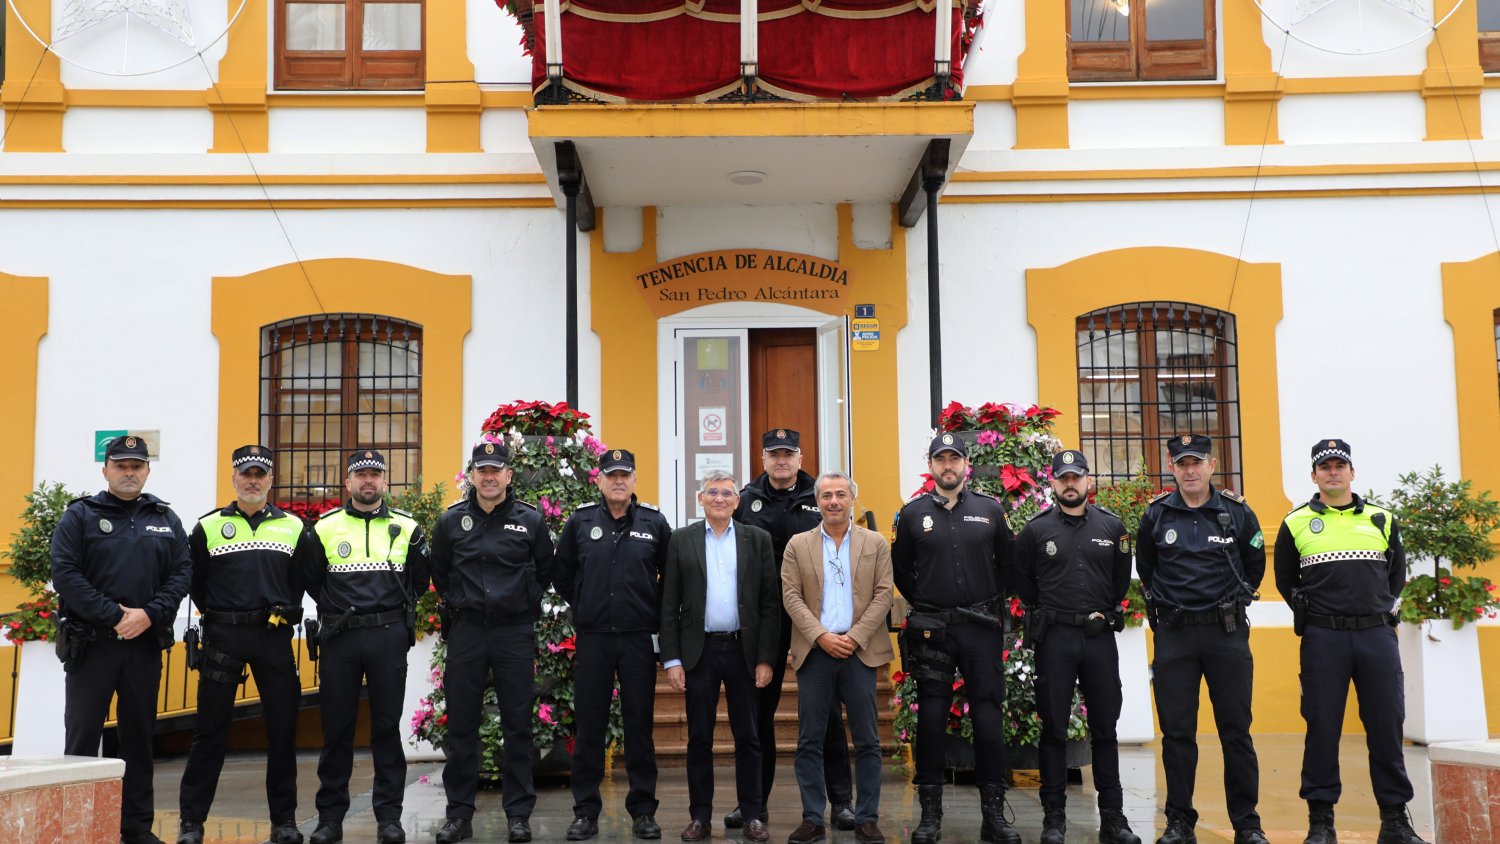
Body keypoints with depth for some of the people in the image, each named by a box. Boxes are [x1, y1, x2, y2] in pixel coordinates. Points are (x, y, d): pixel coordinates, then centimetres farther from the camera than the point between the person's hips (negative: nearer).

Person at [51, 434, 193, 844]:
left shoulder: (166, 519, 11)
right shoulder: (80, 515, 1)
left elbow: (182, 573, 4)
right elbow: (65, 574, -9)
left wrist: (149, 614, -11)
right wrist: (114, 616, -14)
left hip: (145, 642, 3)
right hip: (90, 642, -3)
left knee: (139, 734, 9)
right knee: (82, 734, 1)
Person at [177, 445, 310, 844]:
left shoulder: (293, 527, 8)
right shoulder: (208, 527, 4)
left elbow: (305, 579, 13)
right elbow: (195, 582, 9)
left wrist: (286, 612, 5)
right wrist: (217, 616, 6)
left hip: (274, 637, 1)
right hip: (222, 637, -1)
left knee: (282, 728, 4)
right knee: (211, 729, 2)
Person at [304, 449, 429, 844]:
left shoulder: (407, 528, 5)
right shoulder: (325, 528, 4)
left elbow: (419, 579, 13)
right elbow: (310, 579, 13)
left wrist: (394, 610, 8)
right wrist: (336, 608, 8)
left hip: (389, 636, 0)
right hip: (338, 638, 0)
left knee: (387, 726, 4)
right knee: (336, 727, 5)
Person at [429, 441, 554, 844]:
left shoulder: (530, 520, 0)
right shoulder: (451, 521, 3)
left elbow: (544, 571, 11)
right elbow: (439, 573, 17)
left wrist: (524, 605, 9)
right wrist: (457, 603, 13)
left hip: (515, 632, -1)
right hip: (466, 630, 1)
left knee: (517, 725, 3)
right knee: (461, 725, 5)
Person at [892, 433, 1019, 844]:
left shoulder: (990, 510, 5)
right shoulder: (913, 514, 3)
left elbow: (1007, 561, 14)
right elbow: (900, 568, 12)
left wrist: (992, 602, 8)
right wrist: (923, 606, 7)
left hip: (981, 628, 1)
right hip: (931, 629, -1)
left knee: (989, 716, 1)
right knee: (931, 717, 2)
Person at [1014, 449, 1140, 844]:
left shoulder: (1112, 526, 5)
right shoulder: (1036, 529, 0)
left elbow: (1122, 578, 16)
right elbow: (1022, 581, 10)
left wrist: (1106, 611, 10)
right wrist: (1044, 614, 7)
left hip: (1100, 637, 2)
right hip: (1054, 638, -2)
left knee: (1105, 729, 7)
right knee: (1054, 729, 3)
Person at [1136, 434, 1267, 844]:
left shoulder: (1237, 512, 1)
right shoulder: (1156, 515, 3)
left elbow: (1255, 565, 14)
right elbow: (1145, 568, 16)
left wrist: (1236, 600, 12)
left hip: (1227, 631, -1)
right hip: (1173, 635, 1)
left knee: (1236, 730, 3)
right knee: (1177, 731, 4)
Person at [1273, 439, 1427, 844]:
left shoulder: (1382, 519, 11)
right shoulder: (1296, 523, 6)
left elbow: (1397, 572, 20)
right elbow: (1285, 580, 14)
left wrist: (1383, 607, 11)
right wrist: (1309, 612, 6)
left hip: (1377, 635, 2)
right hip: (1322, 639, -2)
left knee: (1387, 726, 3)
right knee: (1322, 727, 0)